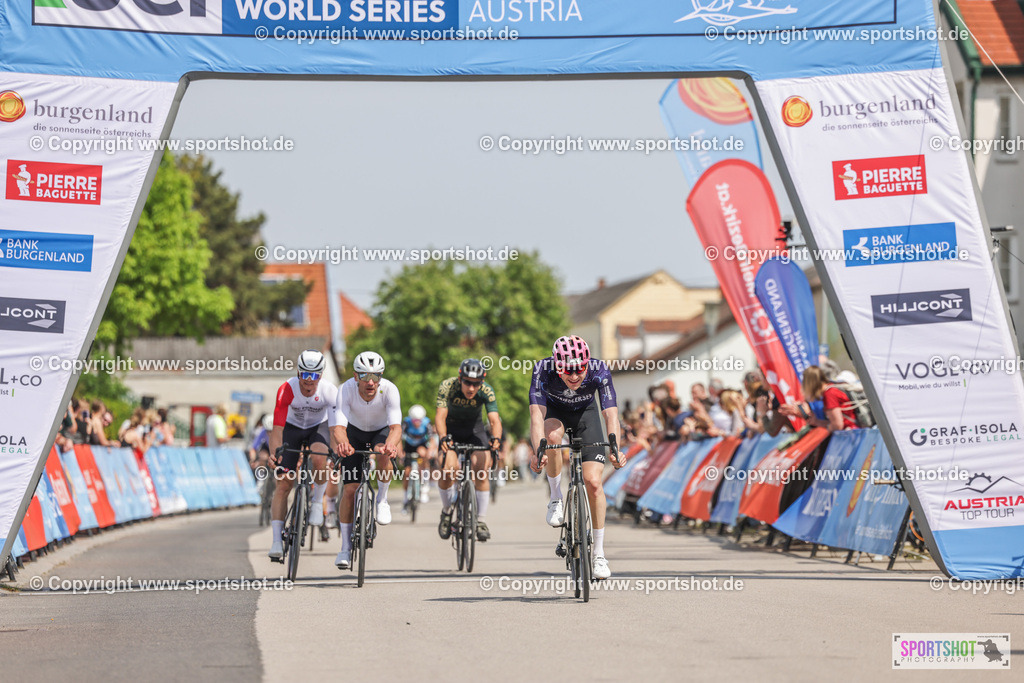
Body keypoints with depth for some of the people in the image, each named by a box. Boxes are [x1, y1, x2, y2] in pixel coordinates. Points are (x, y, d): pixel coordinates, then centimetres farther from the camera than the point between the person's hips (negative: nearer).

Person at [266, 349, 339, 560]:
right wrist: (274, 454, -48)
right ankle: (276, 541, -6)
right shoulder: (287, 390, -31)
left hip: (318, 427, 0)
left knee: (319, 457, -35)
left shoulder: (329, 391, -29)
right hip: (292, 427, 0)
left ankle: (318, 501, -9)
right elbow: (277, 428, -33)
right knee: (283, 485, -8)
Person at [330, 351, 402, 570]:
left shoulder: (389, 390, -33)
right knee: (349, 489, -8)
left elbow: (396, 426, -42)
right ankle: (345, 548, 4)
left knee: (383, 453, -37)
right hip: (355, 431, 1)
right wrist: (342, 443, -64)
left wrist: (390, 444, -64)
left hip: (382, 431, -1)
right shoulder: (346, 390, -32)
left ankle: (382, 500, -11)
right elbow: (338, 426, -41)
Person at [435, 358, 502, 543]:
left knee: (482, 469, -20)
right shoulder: (447, 387, -28)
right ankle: (447, 512, 2)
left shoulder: (487, 392, -25)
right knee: (448, 468, -23)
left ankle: (481, 520, -9)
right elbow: (440, 416, -36)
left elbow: (494, 419, -33)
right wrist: (443, 438, -55)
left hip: (474, 427, 1)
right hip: (451, 428, -1)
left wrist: (496, 438, -54)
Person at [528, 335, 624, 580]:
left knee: (593, 482, -13)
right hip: (555, 410, 0)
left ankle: (599, 554, -1)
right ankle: (556, 500, -14)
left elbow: (611, 413, -39)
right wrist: (538, 451, -57)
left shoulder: (599, 371, -33)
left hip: (585, 412, 0)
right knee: (553, 436, -37)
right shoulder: (543, 370, -35)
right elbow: (537, 414, -42)